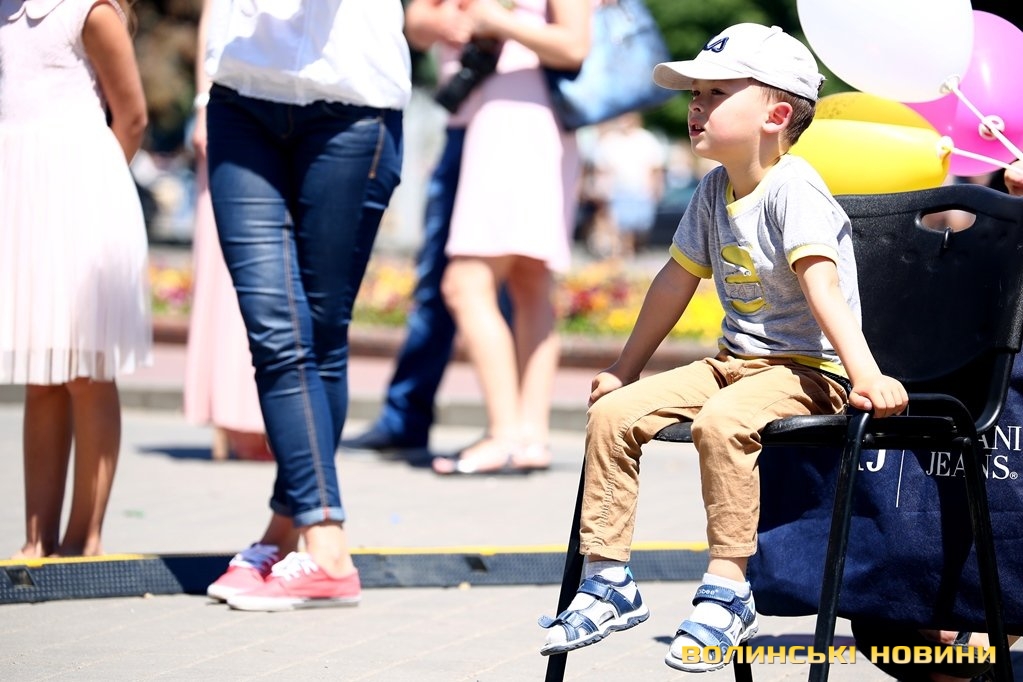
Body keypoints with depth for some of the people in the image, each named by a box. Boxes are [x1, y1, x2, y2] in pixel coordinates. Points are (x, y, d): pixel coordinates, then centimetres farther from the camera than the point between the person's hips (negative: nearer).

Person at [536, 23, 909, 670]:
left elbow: (823, 285, -29)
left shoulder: (793, 188, -17)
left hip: (808, 367, -8)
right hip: (735, 361, 8)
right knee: (612, 413, -5)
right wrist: (625, 369, 25)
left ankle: (727, 593, -27)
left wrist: (866, 375, -41)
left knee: (721, 422, -36)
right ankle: (608, 580, 1)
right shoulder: (715, 189, 8)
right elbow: (677, 279, 19)